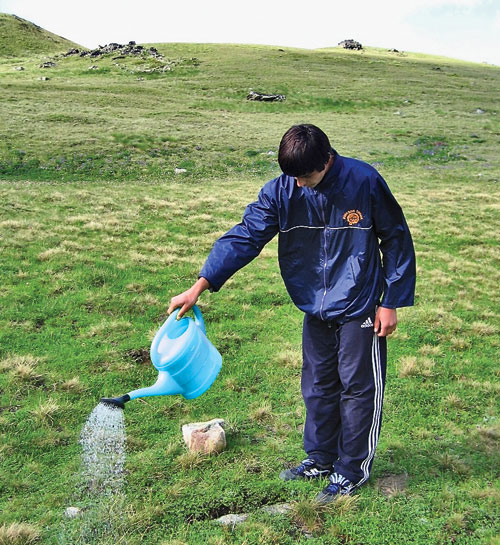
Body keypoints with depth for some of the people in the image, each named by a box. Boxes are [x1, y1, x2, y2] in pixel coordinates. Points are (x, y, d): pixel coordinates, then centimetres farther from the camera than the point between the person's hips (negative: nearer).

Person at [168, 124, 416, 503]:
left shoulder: (364, 182, -17)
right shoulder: (281, 191, -9)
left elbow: (397, 240, -7)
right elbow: (245, 237, -12)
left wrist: (391, 302, -7)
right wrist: (199, 287, -20)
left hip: (360, 308, -4)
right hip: (316, 309, 4)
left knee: (358, 387, 6)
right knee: (318, 385, 16)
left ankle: (353, 469, 24)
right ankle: (321, 457, 35)